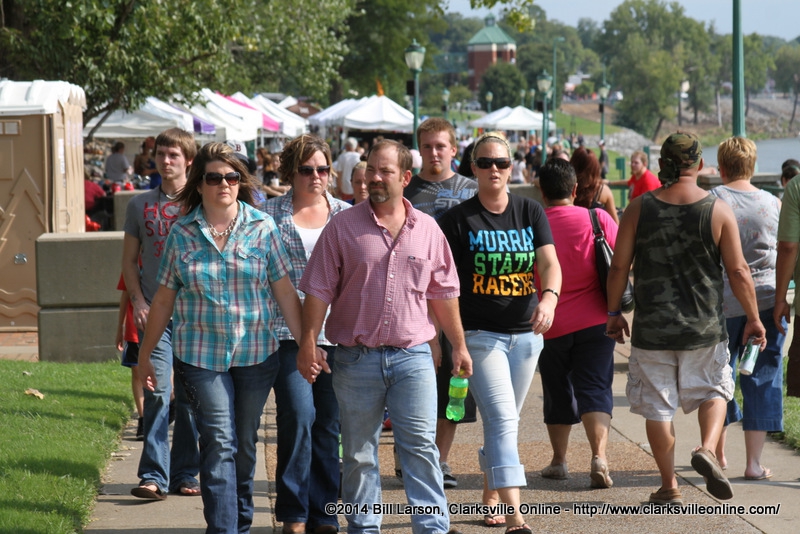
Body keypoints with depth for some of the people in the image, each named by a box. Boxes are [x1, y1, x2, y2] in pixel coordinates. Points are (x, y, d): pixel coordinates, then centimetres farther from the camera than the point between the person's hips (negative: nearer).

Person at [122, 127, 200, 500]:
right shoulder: (140, 205, 9)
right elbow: (129, 260, 13)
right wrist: (138, 301, -1)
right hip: (155, 311, 0)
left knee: (190, 396, 5)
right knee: (157, 392, -11)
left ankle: (185, 474, 13)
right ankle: (154, 476, -11)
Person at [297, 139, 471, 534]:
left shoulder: (427, 229, 6)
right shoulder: (343, 227, 0)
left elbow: (444, 293, 13)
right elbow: (318, 290, -1)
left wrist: (459, 346, 13)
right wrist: (308, 345, -8)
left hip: (413, 356, 1)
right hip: (356, 357, 0)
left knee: (421, 447, -3)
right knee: (358, 453, 7)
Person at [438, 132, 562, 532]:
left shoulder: (531, 212, 4)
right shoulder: (458, 219, -4)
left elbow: (550, 263, -7)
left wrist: (549, 297, -28)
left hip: (525, 333, 4)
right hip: (479, 333, -4)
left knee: (505, 421, 15)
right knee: (502, 420, -16)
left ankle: (490, 497, 33)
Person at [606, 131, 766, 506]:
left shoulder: (639, 208, -5)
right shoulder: (718, 210, -7)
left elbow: (619, 267, -2)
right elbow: (738, 271, -5)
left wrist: (614, 312, 10)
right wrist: (753, 319, 6)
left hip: (652, 327, 0)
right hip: (705, 327, 0)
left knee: (657, 407, 9)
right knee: (713, 390, 19)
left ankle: (669, 487, 13)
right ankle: (707, 449, -7)